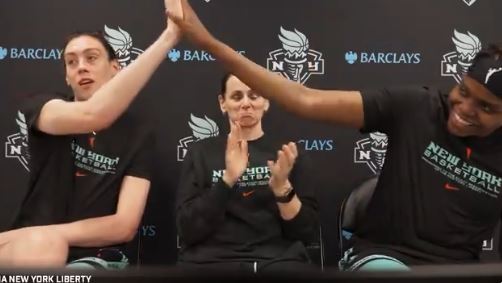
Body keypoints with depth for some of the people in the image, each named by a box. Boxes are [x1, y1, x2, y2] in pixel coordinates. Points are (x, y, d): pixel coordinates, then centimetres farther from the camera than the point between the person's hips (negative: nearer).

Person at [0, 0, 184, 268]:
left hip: (93, 259, 0)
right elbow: (93, 116, -25)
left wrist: (44, 234, -18)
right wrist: (168, 36, -29)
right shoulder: (40, 107, 0)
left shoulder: (138, 134, 3)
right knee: (40, 248, -35)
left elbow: (125, 226, -7)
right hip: (29, 251, 1)